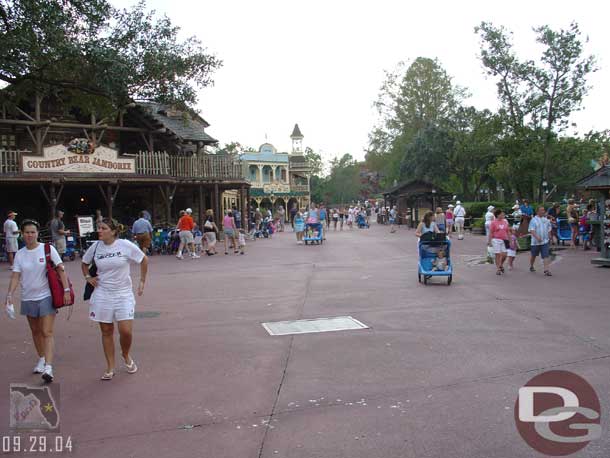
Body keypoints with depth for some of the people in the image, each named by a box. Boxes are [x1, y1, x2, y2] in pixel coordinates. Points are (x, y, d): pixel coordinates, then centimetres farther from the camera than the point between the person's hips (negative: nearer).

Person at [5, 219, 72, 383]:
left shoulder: (48, 249, -7)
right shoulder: (20, 254, 2)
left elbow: (61, 270, -7)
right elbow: (15, 276, -1)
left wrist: (66, 290, -14)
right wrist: (10, 294, -15)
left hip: (46, 297, -4)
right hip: (28, 298, 4)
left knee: (47, 332, -9)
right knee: (35, 331, 17)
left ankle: (48, 367, -13)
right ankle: (41, 359, 36)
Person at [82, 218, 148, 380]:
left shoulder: (125, 245, -10)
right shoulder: (95, 247, 0)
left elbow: (144, 260, 2)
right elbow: (84, 262, 20)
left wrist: (142, 281, 2)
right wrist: (88, 277, 4)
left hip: (123, 294, -2)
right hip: (102, 294, 3)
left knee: (126, 331, -8)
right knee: (106, 331, 7)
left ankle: (126, 356, 24)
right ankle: (110, 368, 20)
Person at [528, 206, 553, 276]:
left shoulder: (546, 220, 9)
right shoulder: (534, 220, -7)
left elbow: (549, 228, 22)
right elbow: (531, 230, -17)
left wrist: (549, 235, 13)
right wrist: (537, 237, -29)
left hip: (545, 241, 3)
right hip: (535, 241, -3)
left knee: (546, 255, -9)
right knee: (533, 255, 13)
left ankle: (546, 270, -14)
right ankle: (531, 266, 36)